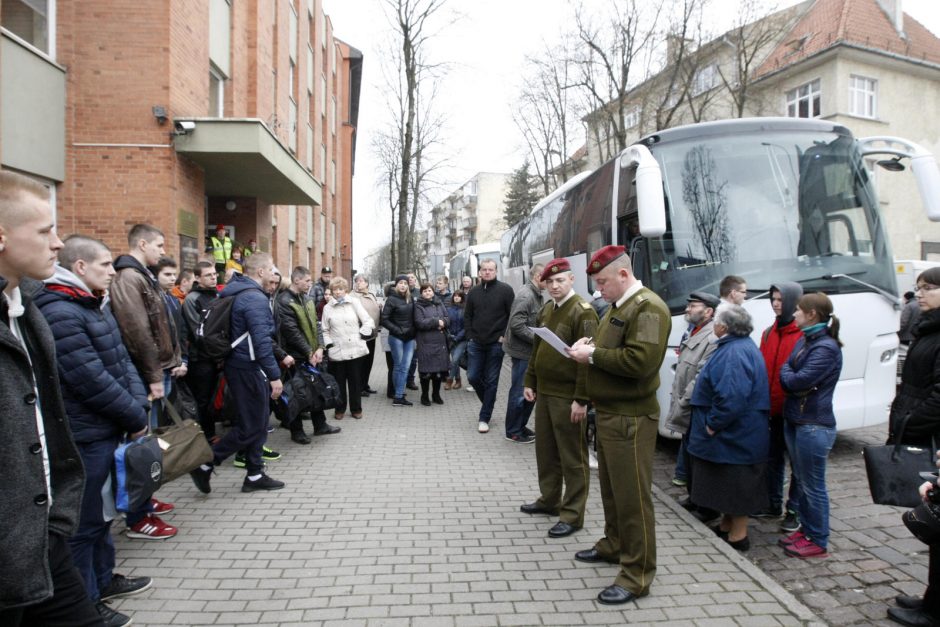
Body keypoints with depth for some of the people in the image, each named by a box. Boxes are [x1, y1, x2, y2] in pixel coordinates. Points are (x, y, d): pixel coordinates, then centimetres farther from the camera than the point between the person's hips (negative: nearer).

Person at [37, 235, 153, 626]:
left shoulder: (96, 306, 12)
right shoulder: (59, 313, -20)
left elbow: (122, 360, 12)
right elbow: (92, 380, -23)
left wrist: (139, 406, -2)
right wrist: (136, 419, -13)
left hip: (107, 429, 10)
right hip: (84, 436, -9)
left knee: (102, 511, 22)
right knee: (84, 521, 4)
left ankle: (103, 579, 38)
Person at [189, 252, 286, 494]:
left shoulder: (235, 292, 12)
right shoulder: (255, 298, -18)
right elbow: (262, 341, -24)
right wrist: (274, 376, -21)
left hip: (238, 364, 10)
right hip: (248, 368, -10)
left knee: (258, 422, 16)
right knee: (250, 427, -1)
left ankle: (255, 475, 23)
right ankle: (205, 464, 5)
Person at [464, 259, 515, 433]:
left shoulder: (505, 290, -5)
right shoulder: (474, 291, 7)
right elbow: (467, 316, 13)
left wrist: (504, 336, -10)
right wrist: (470, 335, 4)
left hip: (496, 344, -4)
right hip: (476, 344, 4)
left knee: (491, 381, 2)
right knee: (473, 377, 4)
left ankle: (484, 418, 12)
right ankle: (488, 400, 32)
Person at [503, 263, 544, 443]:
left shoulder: (535, 295, 11)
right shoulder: (525, 295, -18)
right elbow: (517, 325, -24)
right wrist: (538, 338, -21)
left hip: (530, 350, 9)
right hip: (522, 351, -9)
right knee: (520, 392, 0)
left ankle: (521, 426, 28)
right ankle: (513, 432, 12)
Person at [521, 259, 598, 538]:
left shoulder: (582, 311, -14)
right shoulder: (546, 311, 13)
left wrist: (581, 399, -22)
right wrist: (529, 382, 14)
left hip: (568, 397, -8)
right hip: (544, 393, 8)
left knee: (572, 457, 1)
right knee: (545, 451, 17)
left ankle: (572, 514, 10)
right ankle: (549, 500, 33)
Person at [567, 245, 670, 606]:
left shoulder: (648, 307, -18)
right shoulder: (617, 306, 14)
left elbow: (640, 361, -29)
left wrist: (593, 355, -21)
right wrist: (590, 346, 2)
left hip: (631, 417, -10)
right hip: (609, 412, 10)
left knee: (632, 494, -2)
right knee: (611, 487, 21)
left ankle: (637, 575, 8)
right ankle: (614, 544, 38)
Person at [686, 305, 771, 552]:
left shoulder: (736, 353, -25)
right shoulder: (737, 346, 11)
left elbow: (732, 397, -34)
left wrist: (713, 424, -22)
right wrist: (713, 423, 20)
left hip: (735, 436, -11)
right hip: (731, 434, 11)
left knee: (737, 485, 2)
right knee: (730, 485, 19)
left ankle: (738, 536, 14)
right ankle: (726, 527, 31)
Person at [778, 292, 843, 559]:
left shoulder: (826, 347, -18)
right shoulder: (804, 340, 10)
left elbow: (798, 381, -22)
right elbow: (788, 379, 12)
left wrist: (786, 372, -4)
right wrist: (790, 375, -8)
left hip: (814, 426, -9)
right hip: (794, 421, 9)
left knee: (813, 485, 2)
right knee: (802, 481, 18)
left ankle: (818, 542, 14)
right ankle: (807, 530, 31)